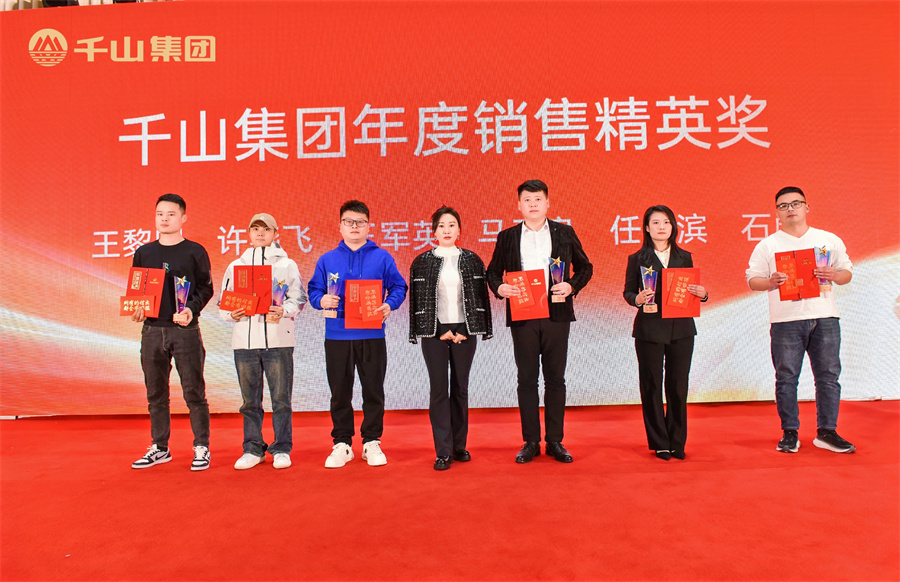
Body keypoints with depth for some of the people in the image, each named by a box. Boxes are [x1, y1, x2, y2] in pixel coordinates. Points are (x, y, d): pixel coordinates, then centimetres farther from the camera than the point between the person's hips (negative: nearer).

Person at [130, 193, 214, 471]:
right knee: (155, 393, 11)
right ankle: (159, 448, 24)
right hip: (152, 330, 4)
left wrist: (191, 309, -17)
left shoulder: (194, 252, 2)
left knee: (193, 391, -2)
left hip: (185, 331, -4)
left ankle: (202, 448, 9)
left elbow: (206, 288, 0)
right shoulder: (143, 253, 13)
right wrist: (136, 309, -2)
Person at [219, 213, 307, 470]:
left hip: (278, 340, -2)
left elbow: (298, 298, 1)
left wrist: (283, 311, -18)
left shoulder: (287, 265, 8)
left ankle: (282, 449, 11)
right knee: (250, 400, 8)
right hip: (244, 340, 3)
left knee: (281, 398, 0)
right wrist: (232, 313, -7)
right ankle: (252, 449, 20)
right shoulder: (235, 266, 16)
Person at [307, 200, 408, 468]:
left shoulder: (382, 258, 4)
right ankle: (342, 444, 22)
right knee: (340, 393, 8)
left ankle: (372, 443, 21)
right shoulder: (327, 260, 9)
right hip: (337, 336, 1)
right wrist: (322, 300, -11)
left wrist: (389, 305, -13)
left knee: (374, 392, 6)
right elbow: (314, 290, 11)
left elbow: (399, 287, 6)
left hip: (372, 336, -1)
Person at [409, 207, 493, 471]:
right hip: (434, 333, -1)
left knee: (460, 388, 7)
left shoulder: (471, 260, 7)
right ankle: (443, 451, 4)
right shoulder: (422, 262, 4)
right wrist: (440, 332, -6)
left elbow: (481, 297, 5)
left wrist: (466, 331, -3)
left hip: (464, 332, 1)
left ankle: (459, 446, 19)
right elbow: (418, 300, 1)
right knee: (439, 390, -2)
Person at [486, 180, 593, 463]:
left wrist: (571, 286, -7)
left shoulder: (565, 233, 9)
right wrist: (499, 287, -9)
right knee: (527, 379, 5)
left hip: (557, 314, 0)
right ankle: (530, 442, 15)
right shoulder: (507, 237, 8)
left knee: (555, 378, 5)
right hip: (522, 315, 0)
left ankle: (555, 441, 16)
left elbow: (585, 267, 12)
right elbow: (493, 271, 12)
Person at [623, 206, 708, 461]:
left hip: (681, 328, 2)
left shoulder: (684, 257, 11)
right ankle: (659, 444, 16)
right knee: (651, 386, 3)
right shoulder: (637, 259, 3)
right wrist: (638, 299, -21)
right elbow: (628, 291, 0)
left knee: (678, 386, 6)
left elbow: (693, 289, 13)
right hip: (649, 329, -2)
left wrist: (702, 293, -9)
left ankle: (677, 442, 20)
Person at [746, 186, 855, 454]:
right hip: (786, 320, -2)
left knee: (828, 375, 4)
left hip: (825, 317, 2)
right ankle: (789, 433, 12)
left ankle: (827, 432, 17)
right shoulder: (767, 245, 6)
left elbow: (847, 272, 14)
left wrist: (834, 275, -8)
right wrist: (770, 282, -17)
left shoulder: (830, 240, 12)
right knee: (786, 378, 1)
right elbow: (752, 279, 3)